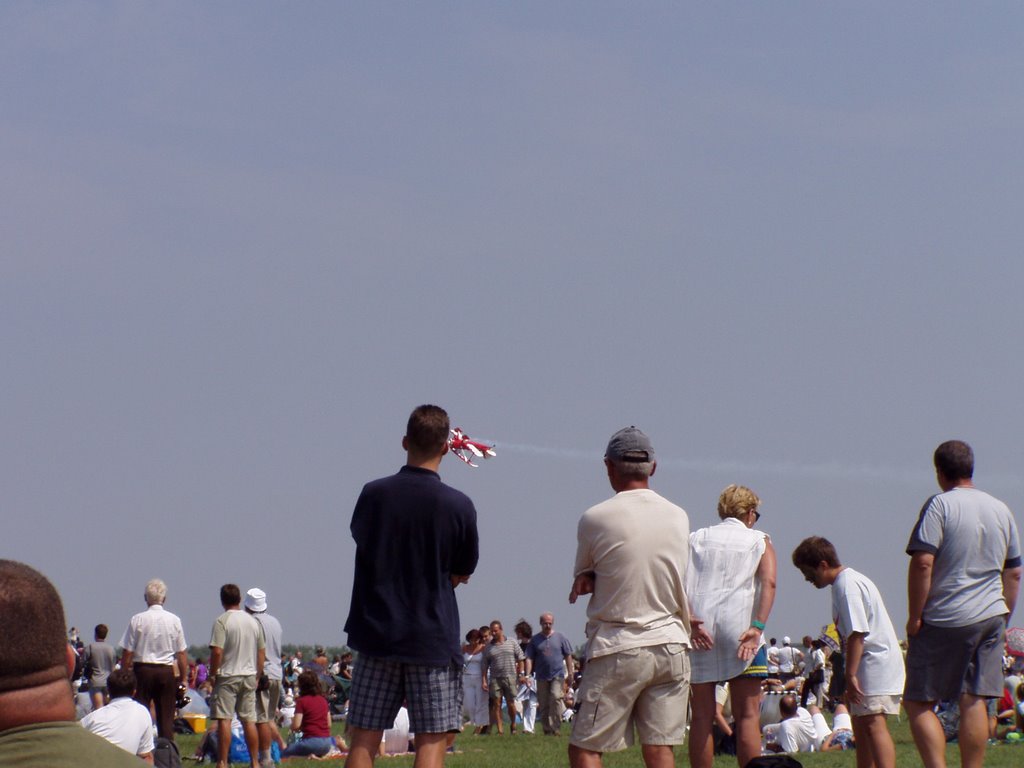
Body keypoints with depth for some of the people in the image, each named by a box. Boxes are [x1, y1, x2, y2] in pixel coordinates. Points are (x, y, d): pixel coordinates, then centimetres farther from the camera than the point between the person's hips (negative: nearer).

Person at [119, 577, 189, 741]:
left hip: (142, 670, -2)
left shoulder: (137, 620, -6)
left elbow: (127, 654, -4)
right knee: (166, 717, 5)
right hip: (167, 671, 2)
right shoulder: (174, 620, 0)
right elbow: (182, 653, 4)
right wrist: (184, 678, 13)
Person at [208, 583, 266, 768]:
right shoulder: (253, 622, 8)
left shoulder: (222, 621, -11)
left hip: (227, 676, -5)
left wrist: (212, 674, -6)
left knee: (224, 720, -5)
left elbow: (217, 651, -17)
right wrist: (257, 676, 19)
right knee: (249, 720, 9)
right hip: (249, 676, 5)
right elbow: (262, 653, 12)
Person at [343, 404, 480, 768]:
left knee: (364, 738, 7)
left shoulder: (373, 495, -4)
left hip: (377, 632, 2)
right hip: (433, 638, -2)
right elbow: (462, 574, 3)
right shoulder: (458, 506, -8)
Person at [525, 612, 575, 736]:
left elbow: (568, 655, 9)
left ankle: (555, 728, -19)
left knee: (555, 698, -20)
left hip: (557, 675, -2)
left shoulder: (560, 637, 6)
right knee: (543, 705, 4)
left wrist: (570, 672, 5)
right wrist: (527, 675, -5)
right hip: (542, 677, 2)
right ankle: (547, 730, 14)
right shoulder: (534, 640, 7)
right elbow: (529, 658, 5)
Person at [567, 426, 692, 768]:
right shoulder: (679, 517, 5)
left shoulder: (594, 519, -7)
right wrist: (594, 579, 3)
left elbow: (581, 578, 8)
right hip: (671, 644, 4)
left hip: (617, 649, -4)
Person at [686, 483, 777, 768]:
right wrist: (757, 627, -13)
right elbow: (769, 583, -6)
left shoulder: (695, 538, 17)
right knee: (747, 717, 0)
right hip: (740, 631, -2)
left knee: (701, 717, 5)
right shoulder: (759, 540, 12)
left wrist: (688, 618, -9)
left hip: (697, 630, 2)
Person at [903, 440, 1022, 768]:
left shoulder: (940, 505, -8)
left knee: (918, 701, 0)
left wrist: (914, 617, -11)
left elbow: (922, 563, -16)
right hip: (991, 617, 6)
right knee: (974, 702, 5)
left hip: (944, 620, -6)